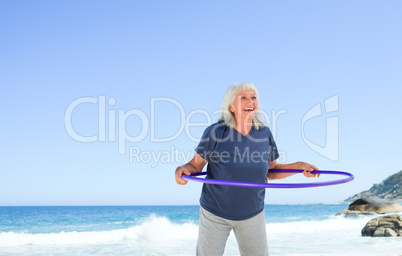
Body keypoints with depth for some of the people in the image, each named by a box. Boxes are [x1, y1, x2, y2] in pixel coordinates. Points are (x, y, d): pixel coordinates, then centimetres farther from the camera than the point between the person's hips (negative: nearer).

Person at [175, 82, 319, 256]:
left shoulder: (264, 133, -3)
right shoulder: (215, 132, -15)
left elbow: (271, 172, 7)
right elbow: (195, 165, -8)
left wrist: (298, 166, -6)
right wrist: (182, 169, -30)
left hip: (253, 214, 3)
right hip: (215, 213, -3)